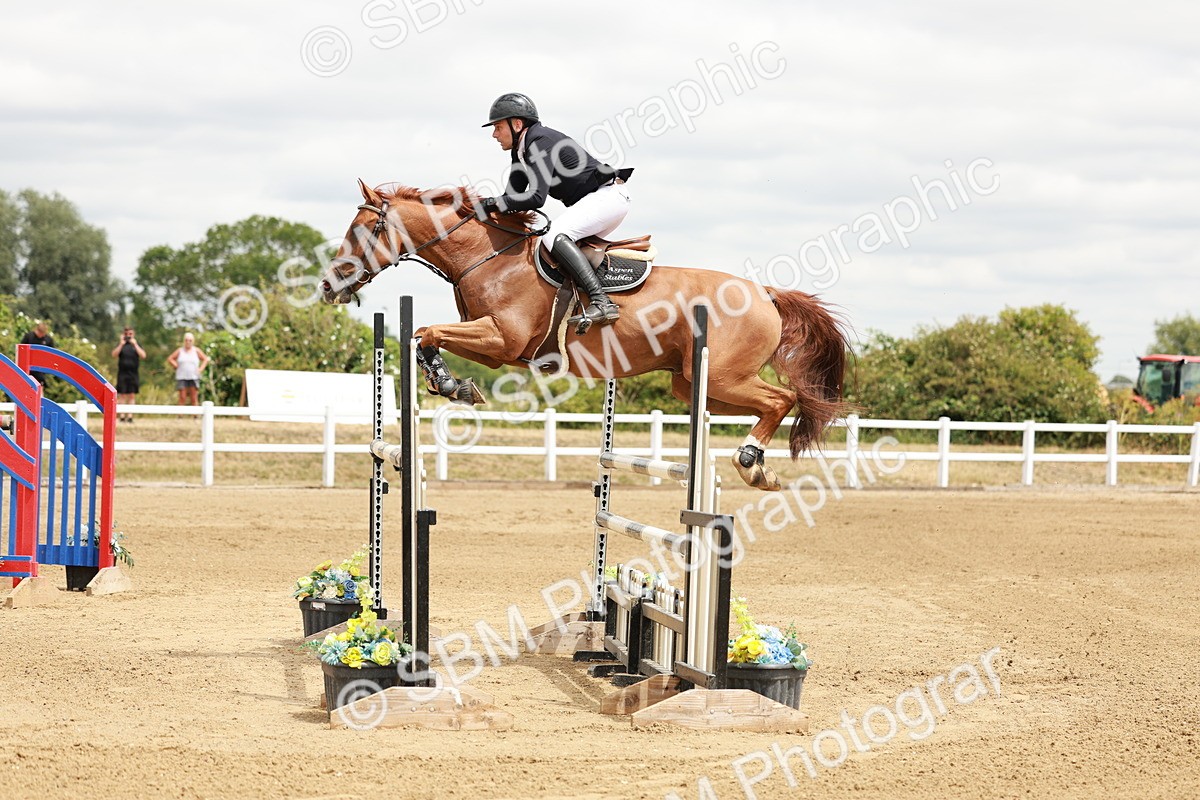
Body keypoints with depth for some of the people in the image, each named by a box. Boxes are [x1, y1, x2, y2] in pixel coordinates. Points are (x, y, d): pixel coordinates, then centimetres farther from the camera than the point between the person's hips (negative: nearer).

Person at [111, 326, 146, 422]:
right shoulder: (120, 345, 7)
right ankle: (122, 415, -2)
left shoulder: (137, 345, 9)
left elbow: (143, 355, -6)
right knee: (122, 395, -4)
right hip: (122, 372, -1)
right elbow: (114, 355, -8)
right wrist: (121, 344, -14)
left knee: (132, 395, 0)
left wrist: (135, 344, -11)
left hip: (133, 373, 1)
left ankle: (130, 416, 2)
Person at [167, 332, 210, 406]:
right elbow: (170, 359, 10)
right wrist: (176, 366, -1)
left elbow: (205, 359, 12)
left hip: (193, 377, 0)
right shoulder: (180, 351, 5)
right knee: (182, 398, -6)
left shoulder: (196, 351, 5)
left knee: (194, 399, -3)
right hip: (182, 377, 0)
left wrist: (200, 369, 0)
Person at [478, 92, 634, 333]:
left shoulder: (541, 142, -18)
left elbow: (536, 197, -29)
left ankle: (601, 302, -39)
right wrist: (485, 206, -2)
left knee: (556, 236, -29)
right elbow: (513, 196, 14)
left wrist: (491, 203, -25)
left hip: (608, 194, -11)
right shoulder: (521, 151, 13)